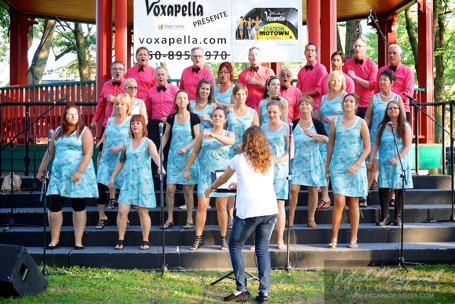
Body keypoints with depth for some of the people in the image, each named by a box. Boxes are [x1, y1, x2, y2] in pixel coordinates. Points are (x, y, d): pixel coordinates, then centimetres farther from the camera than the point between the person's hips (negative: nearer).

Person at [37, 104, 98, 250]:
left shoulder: (84, 131, -3)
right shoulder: (58, 131, 12)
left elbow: (88, 153, -12)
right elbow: (50, 153, 16)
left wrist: (79, 172, -21)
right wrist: (41, 170, 14)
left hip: (79, 175, -4)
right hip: (58, 174, 4)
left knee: (78, 208, 3)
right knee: (54, 206, -2)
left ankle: (78, 241, 8)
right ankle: (54, 239, 11)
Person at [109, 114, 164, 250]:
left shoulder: (148, 143, -4)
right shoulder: (127, 143, 10)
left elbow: (155, 155, -22)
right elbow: (121, 161, 19)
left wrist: (160, 166, -42)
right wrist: (113, 177, 17)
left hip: (143, 182, -4)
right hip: (128, 181, 4)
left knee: (143, 212, 1)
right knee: (122, 211, -4)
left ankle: (145, 241, 12)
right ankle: (120, 240, 7)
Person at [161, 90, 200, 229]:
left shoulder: (194, 118, 0)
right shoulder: (171, 118, 7)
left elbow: (197, 138, -1)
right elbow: (166, 135, 12)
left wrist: (186, 148, -15)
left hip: (189, 156, -2)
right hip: (173, 156, 2)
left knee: (188, 190, 0)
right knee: (170, 189, -3)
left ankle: (189, 220, 8)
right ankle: (169, 219, 7)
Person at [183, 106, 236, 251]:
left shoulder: (229, 134, 3)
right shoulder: (204, 133, 7)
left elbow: (230, 141, -22)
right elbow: (195, 152, 10)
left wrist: (214, 135, -37)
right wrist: (186, 169, 6)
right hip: (205, 173, 1)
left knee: (221, 207, 2)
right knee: (202, 205, -5)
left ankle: (223, 239, 12)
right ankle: (198, 238, 2)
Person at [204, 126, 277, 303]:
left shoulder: (239, 160, 3)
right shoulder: (269, 159, 13)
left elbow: (222, 179, 20)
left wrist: (210, 189, 40)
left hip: (248, 211, -4)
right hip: (270, 210, 4)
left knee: (235, 246, 13)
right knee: (262, 250, 14)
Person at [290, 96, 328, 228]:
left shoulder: (317, 124, 2)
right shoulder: (294, 124, 6)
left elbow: (326, 139, -13)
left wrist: (311, 134, -25)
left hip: (313, 160, 0)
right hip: (297, 161, 0)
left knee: (313, 190, 2)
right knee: (293, 188, -10)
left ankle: (311, 219, 12)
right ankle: (291, 217, 3)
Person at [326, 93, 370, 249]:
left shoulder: (361, 123, 2)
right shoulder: (335, 121, 6)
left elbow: (367, 148, 1)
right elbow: (331, 144, 12)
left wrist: (356, 165, -9)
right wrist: (327, 165, 10)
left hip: (356, 167, 0)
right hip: (338, 166, 0)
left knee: (353, 203, 4)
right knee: (339, 201, -12)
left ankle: (353, 239, 11)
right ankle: (334, 237, -1)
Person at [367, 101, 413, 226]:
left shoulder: (405, 127, 0)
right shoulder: (382, 126, 9)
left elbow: (407, 146, -6)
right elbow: (376, 144, 9)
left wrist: (397, 158, -17)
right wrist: (371, 159, 0)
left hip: (400, 163, -2)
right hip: (384, 163, 2)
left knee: (400, 189, 2)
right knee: (383, 188, -4)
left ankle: (398, 216, 11)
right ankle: (385, 215, 6)